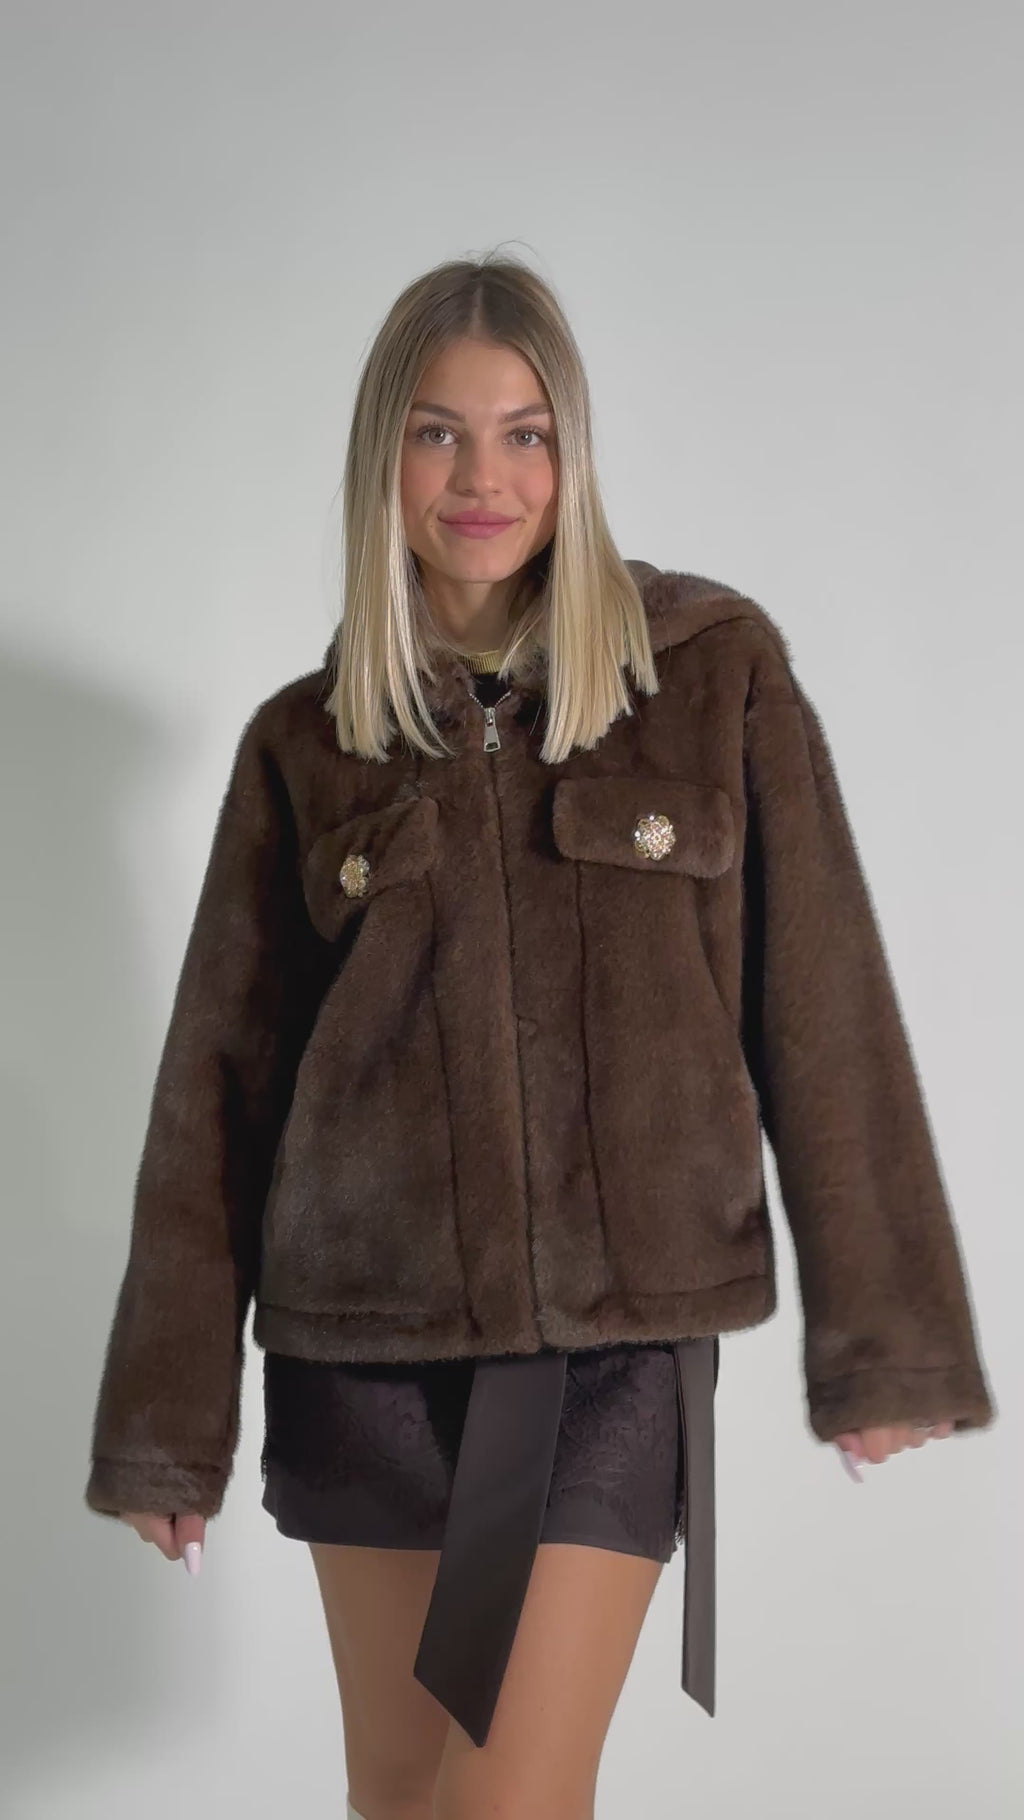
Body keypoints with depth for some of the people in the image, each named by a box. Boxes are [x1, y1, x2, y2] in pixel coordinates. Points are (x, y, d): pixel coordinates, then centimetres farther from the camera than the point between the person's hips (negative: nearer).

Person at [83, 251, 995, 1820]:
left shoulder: (719, 673, -1)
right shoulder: (307, 740, 4)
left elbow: (822, 1016, 0)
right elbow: (222, 1078, 5)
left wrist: (880, 1339, -1)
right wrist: (170, 1423, 6)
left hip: (622, 1329, -2)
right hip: (368, 1332, 2)